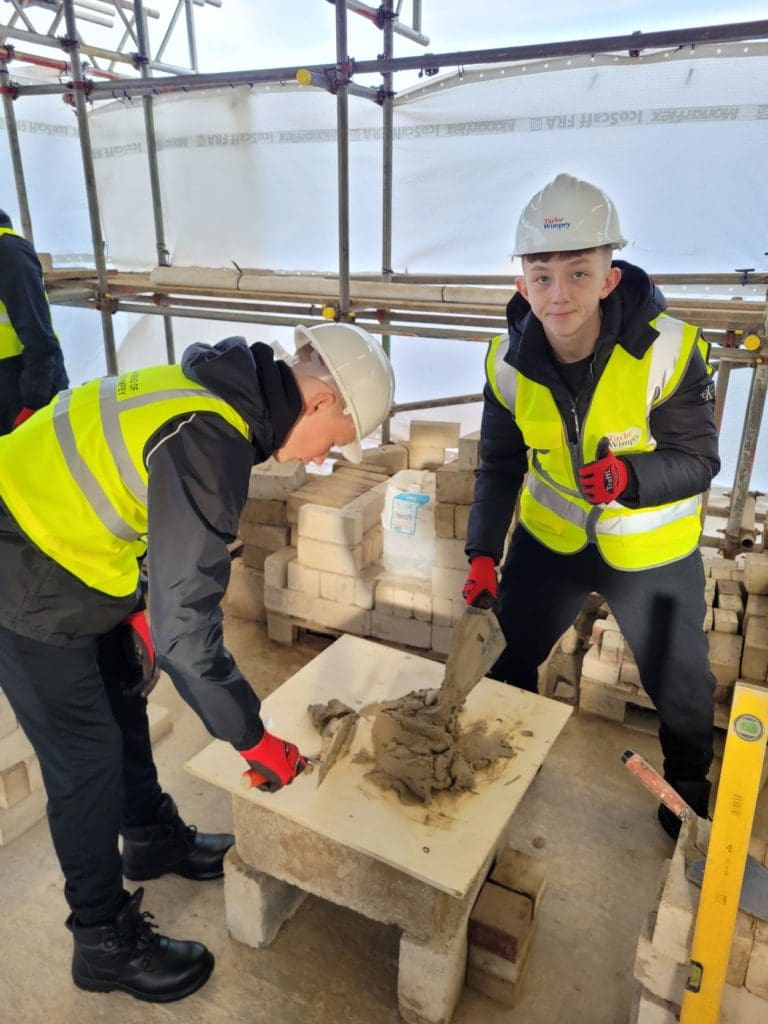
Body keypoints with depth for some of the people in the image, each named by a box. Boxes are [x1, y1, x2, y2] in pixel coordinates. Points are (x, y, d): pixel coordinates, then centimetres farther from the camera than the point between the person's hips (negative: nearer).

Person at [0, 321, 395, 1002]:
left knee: (123, 706, 22)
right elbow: (186, 627, -31)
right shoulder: (209, 443, -31)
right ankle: (106, 943, 25)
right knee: (89, 762, 3)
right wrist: (254, 740, -19)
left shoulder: (216, 392, -2)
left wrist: (135, 611, 16)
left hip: (59, 552, 9)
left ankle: (153, 839, 46)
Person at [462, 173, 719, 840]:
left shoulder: (669, 351, -25)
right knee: (506, 658, 16)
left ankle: (689, 786, 47)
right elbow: (500, 463, -5)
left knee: (679, 684, 14)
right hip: (550, 538, 3)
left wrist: (630, 474, -37)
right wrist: (484, 552, -12)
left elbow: (699, 460, -17)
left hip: (651, 551, -2)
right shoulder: (509, 362, -15)